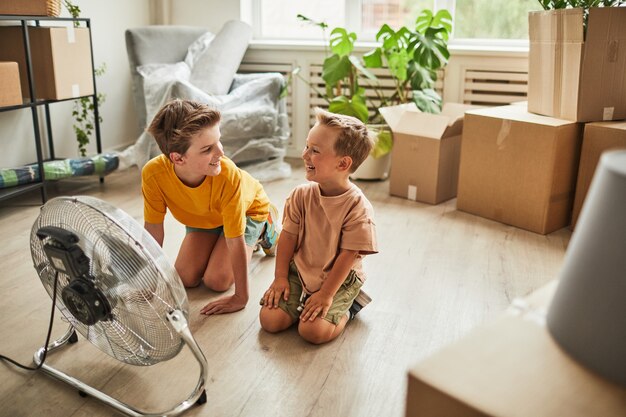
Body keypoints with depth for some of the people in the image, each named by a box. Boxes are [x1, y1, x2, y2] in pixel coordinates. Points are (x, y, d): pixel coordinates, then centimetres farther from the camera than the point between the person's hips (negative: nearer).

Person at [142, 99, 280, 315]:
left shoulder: (228, 175, -43)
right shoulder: (153, 173, -35)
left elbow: (235, 243, -36)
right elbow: (153, 230, -20)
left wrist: (240, 297, -31)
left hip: (248, 209, -3)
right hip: (201, 216, 4)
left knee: (216, 281, -11)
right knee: (185, 278, -4)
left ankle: (265, 231, 10)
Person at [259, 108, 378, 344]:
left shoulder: (357, 207, -22)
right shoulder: (301, 196, -8)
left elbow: (347, 256, -18)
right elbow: (288, 237, -1)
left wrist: (326, 294, -17)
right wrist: (280, 277, -3)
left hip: (339, 280, -4)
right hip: (299, 272, 4)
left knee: (313, 330, -21)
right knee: (269, 320, -10)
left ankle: (347, 309, 7)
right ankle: (304, 302, 15)